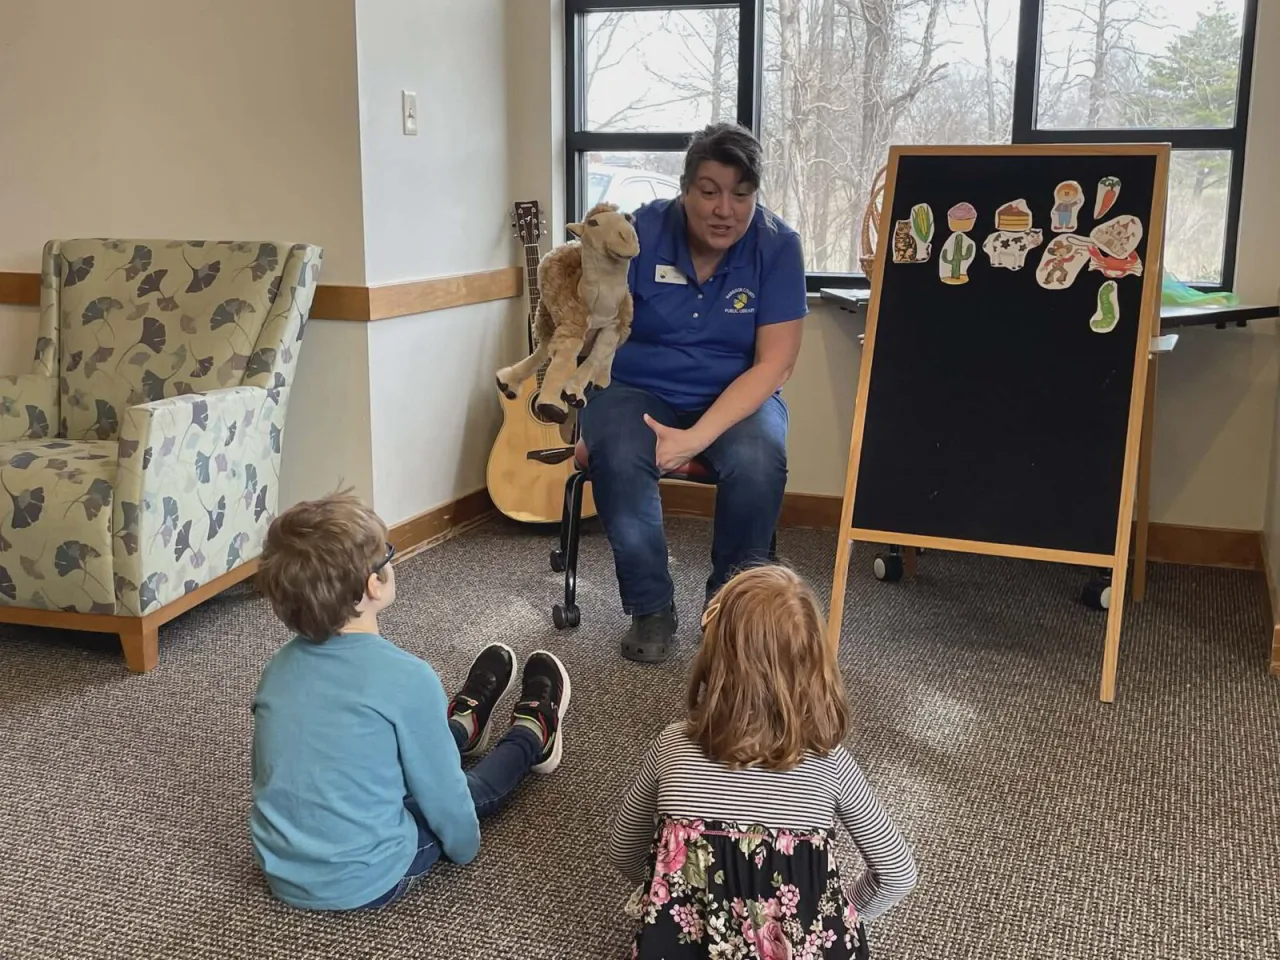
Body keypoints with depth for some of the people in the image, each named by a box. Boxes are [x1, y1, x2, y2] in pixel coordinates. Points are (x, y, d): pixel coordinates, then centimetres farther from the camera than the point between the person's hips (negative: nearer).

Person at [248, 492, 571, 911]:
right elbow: (441, 791, -14)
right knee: (467, 790, 21)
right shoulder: (406, 678, -24)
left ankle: (463, 725, 56)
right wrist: (464, 846, 7)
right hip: (365, 883, -5)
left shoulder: (281, 666, -5)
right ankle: (531, 736, 48)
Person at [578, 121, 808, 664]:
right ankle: (650, 608, -11)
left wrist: (697, 437, -26)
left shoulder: (777, 246, -10)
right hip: (636, 389, 0)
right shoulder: (640, 233, -9)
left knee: (760, 459, -33)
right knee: (617, 457, -33)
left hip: (737, 394, 0)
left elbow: (774, 363, -16)